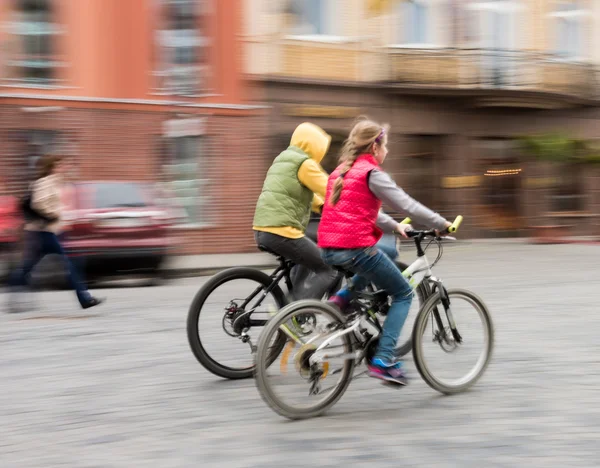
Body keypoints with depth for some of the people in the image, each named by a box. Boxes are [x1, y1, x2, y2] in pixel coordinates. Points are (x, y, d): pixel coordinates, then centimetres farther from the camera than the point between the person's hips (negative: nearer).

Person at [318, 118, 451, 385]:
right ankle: (382, 361, -4)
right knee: (403, 294, 8)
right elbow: (407, 205, -9)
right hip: (356, 248, -8)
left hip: (329, 249, 8)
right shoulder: (371, 174, -7)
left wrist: (394, 227, 35)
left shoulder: (341, 172, 19)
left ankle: (345, 296, 16)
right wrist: (442, 224, 1)